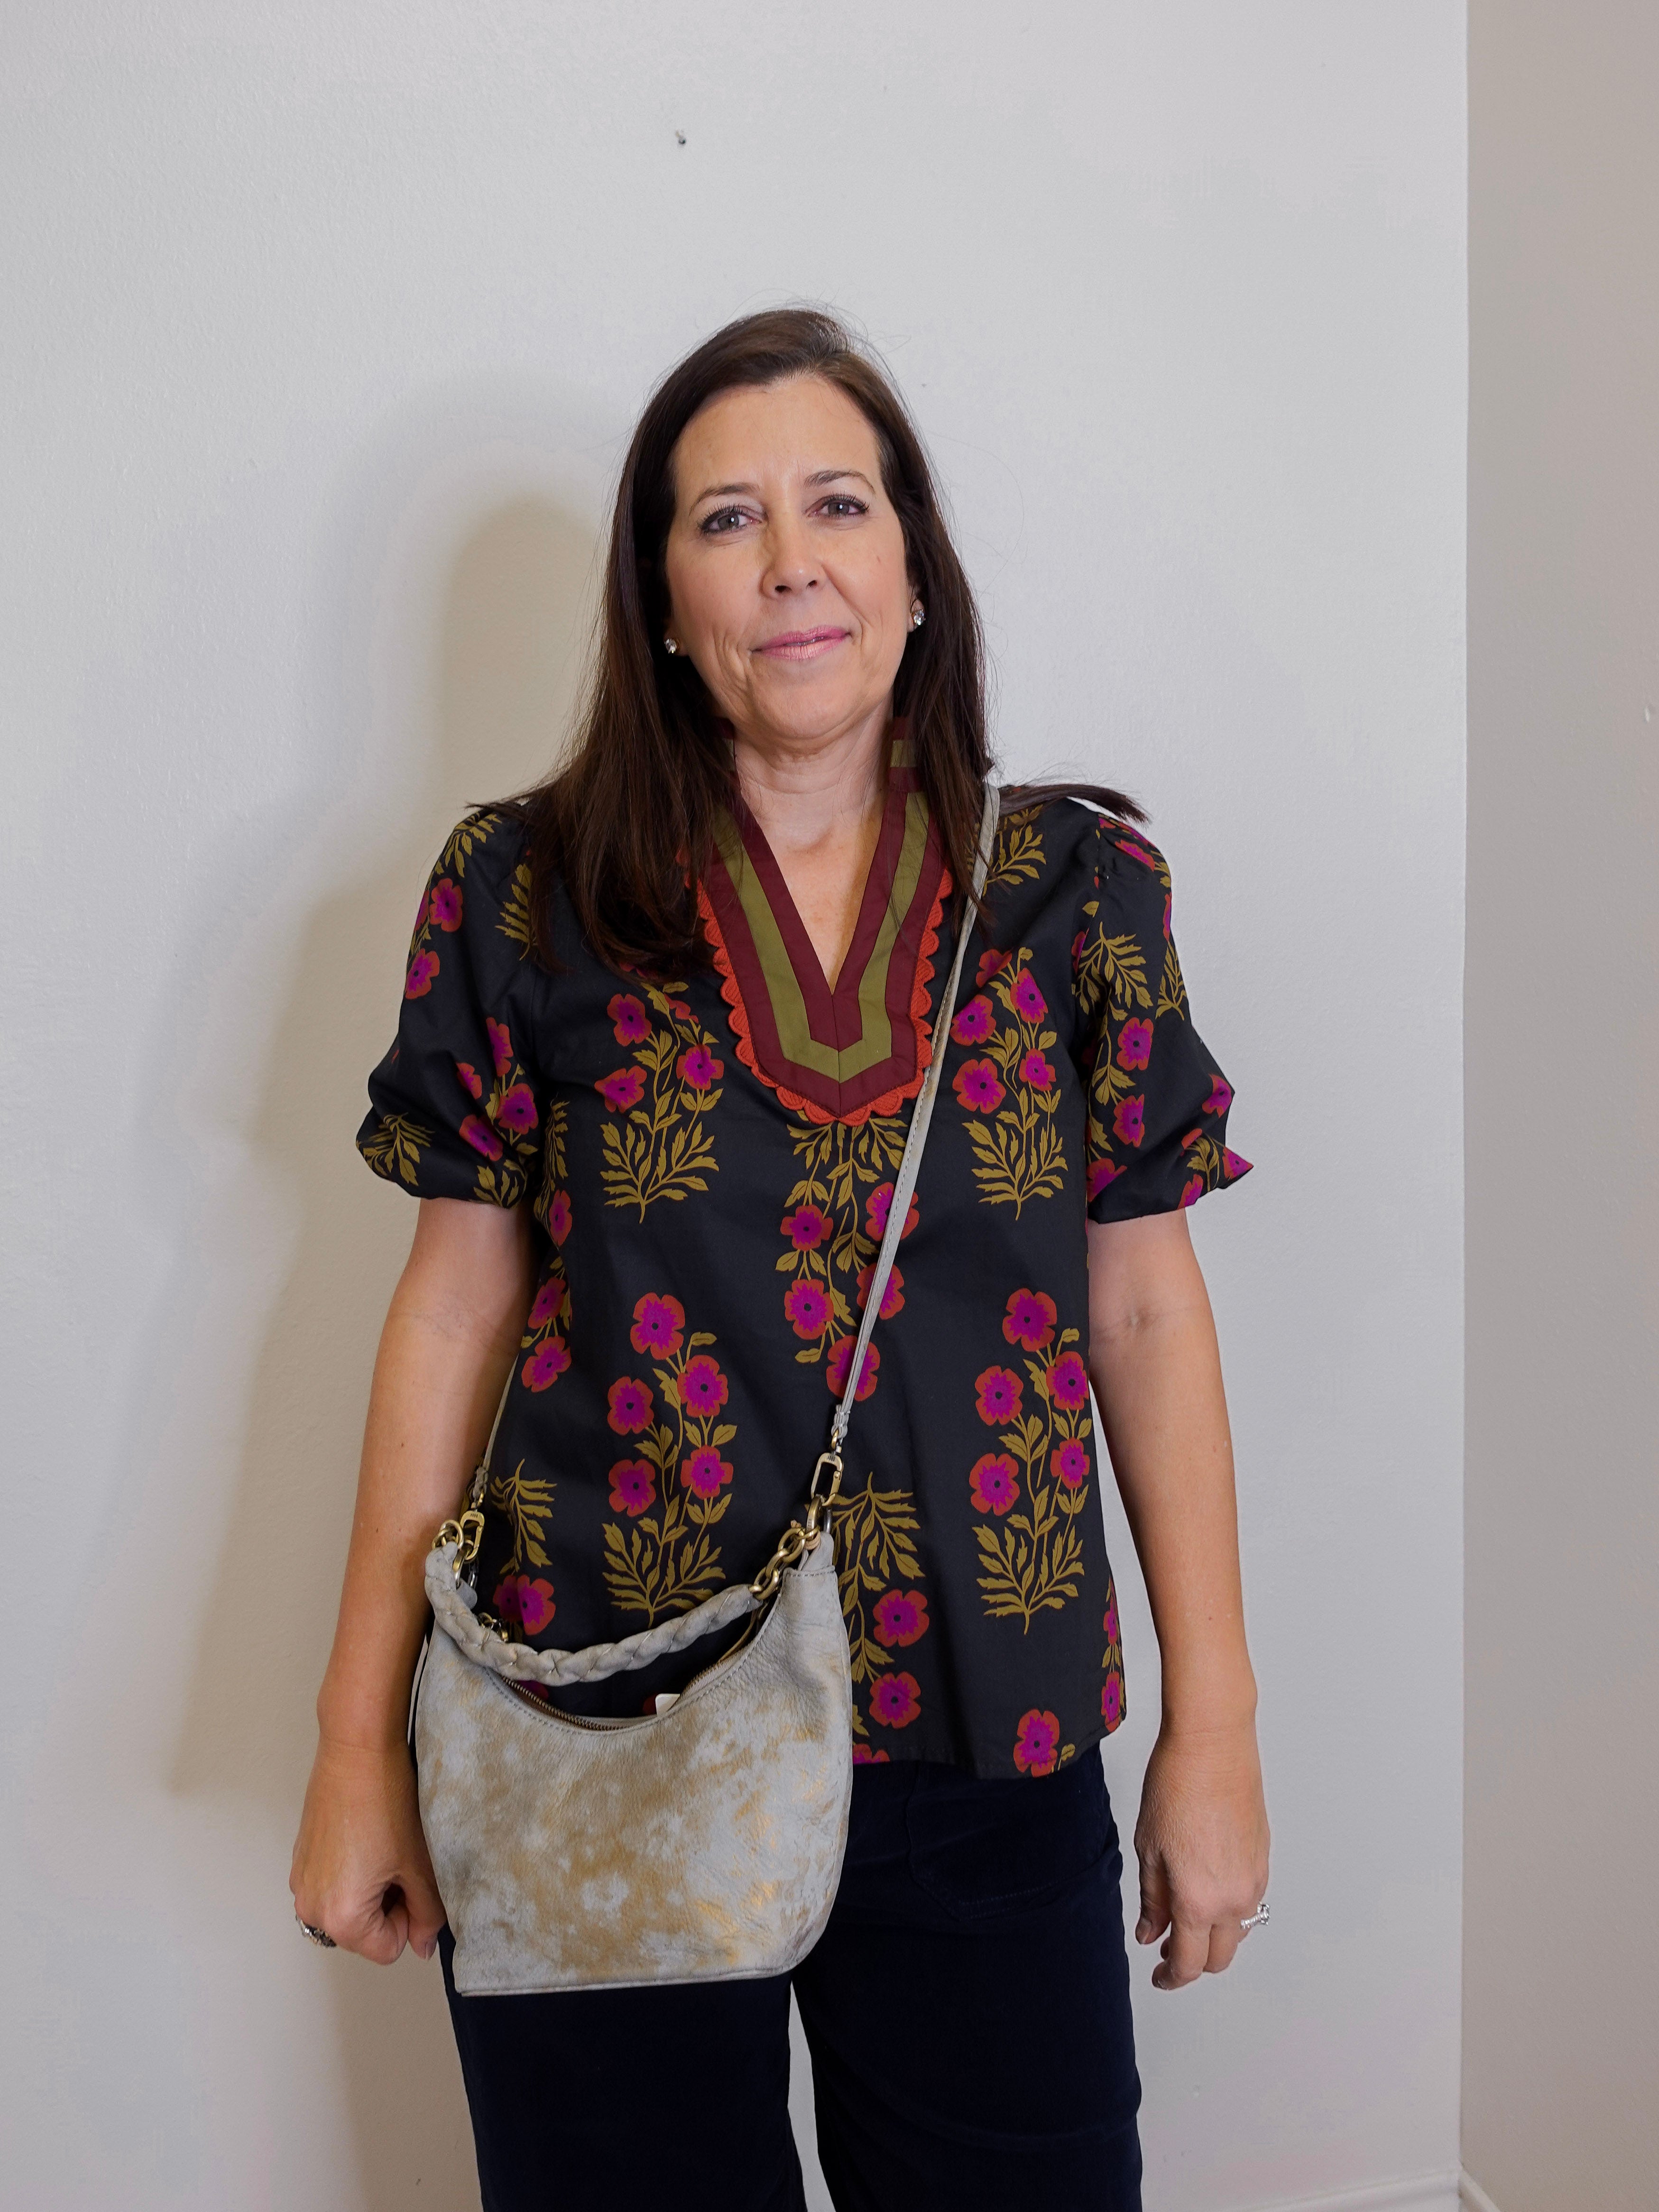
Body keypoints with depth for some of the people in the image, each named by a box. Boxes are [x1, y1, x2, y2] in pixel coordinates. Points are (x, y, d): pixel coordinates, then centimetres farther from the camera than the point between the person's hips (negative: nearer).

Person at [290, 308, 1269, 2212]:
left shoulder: (1077, 887, 0)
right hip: (596, 1759, -1)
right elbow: (456, 1306, 0)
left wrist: (1214, 1722, 3)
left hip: (992, 1768, 2)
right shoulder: (525, 896, -3)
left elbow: (1147, 1309, 2)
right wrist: (359, 1742, 1)